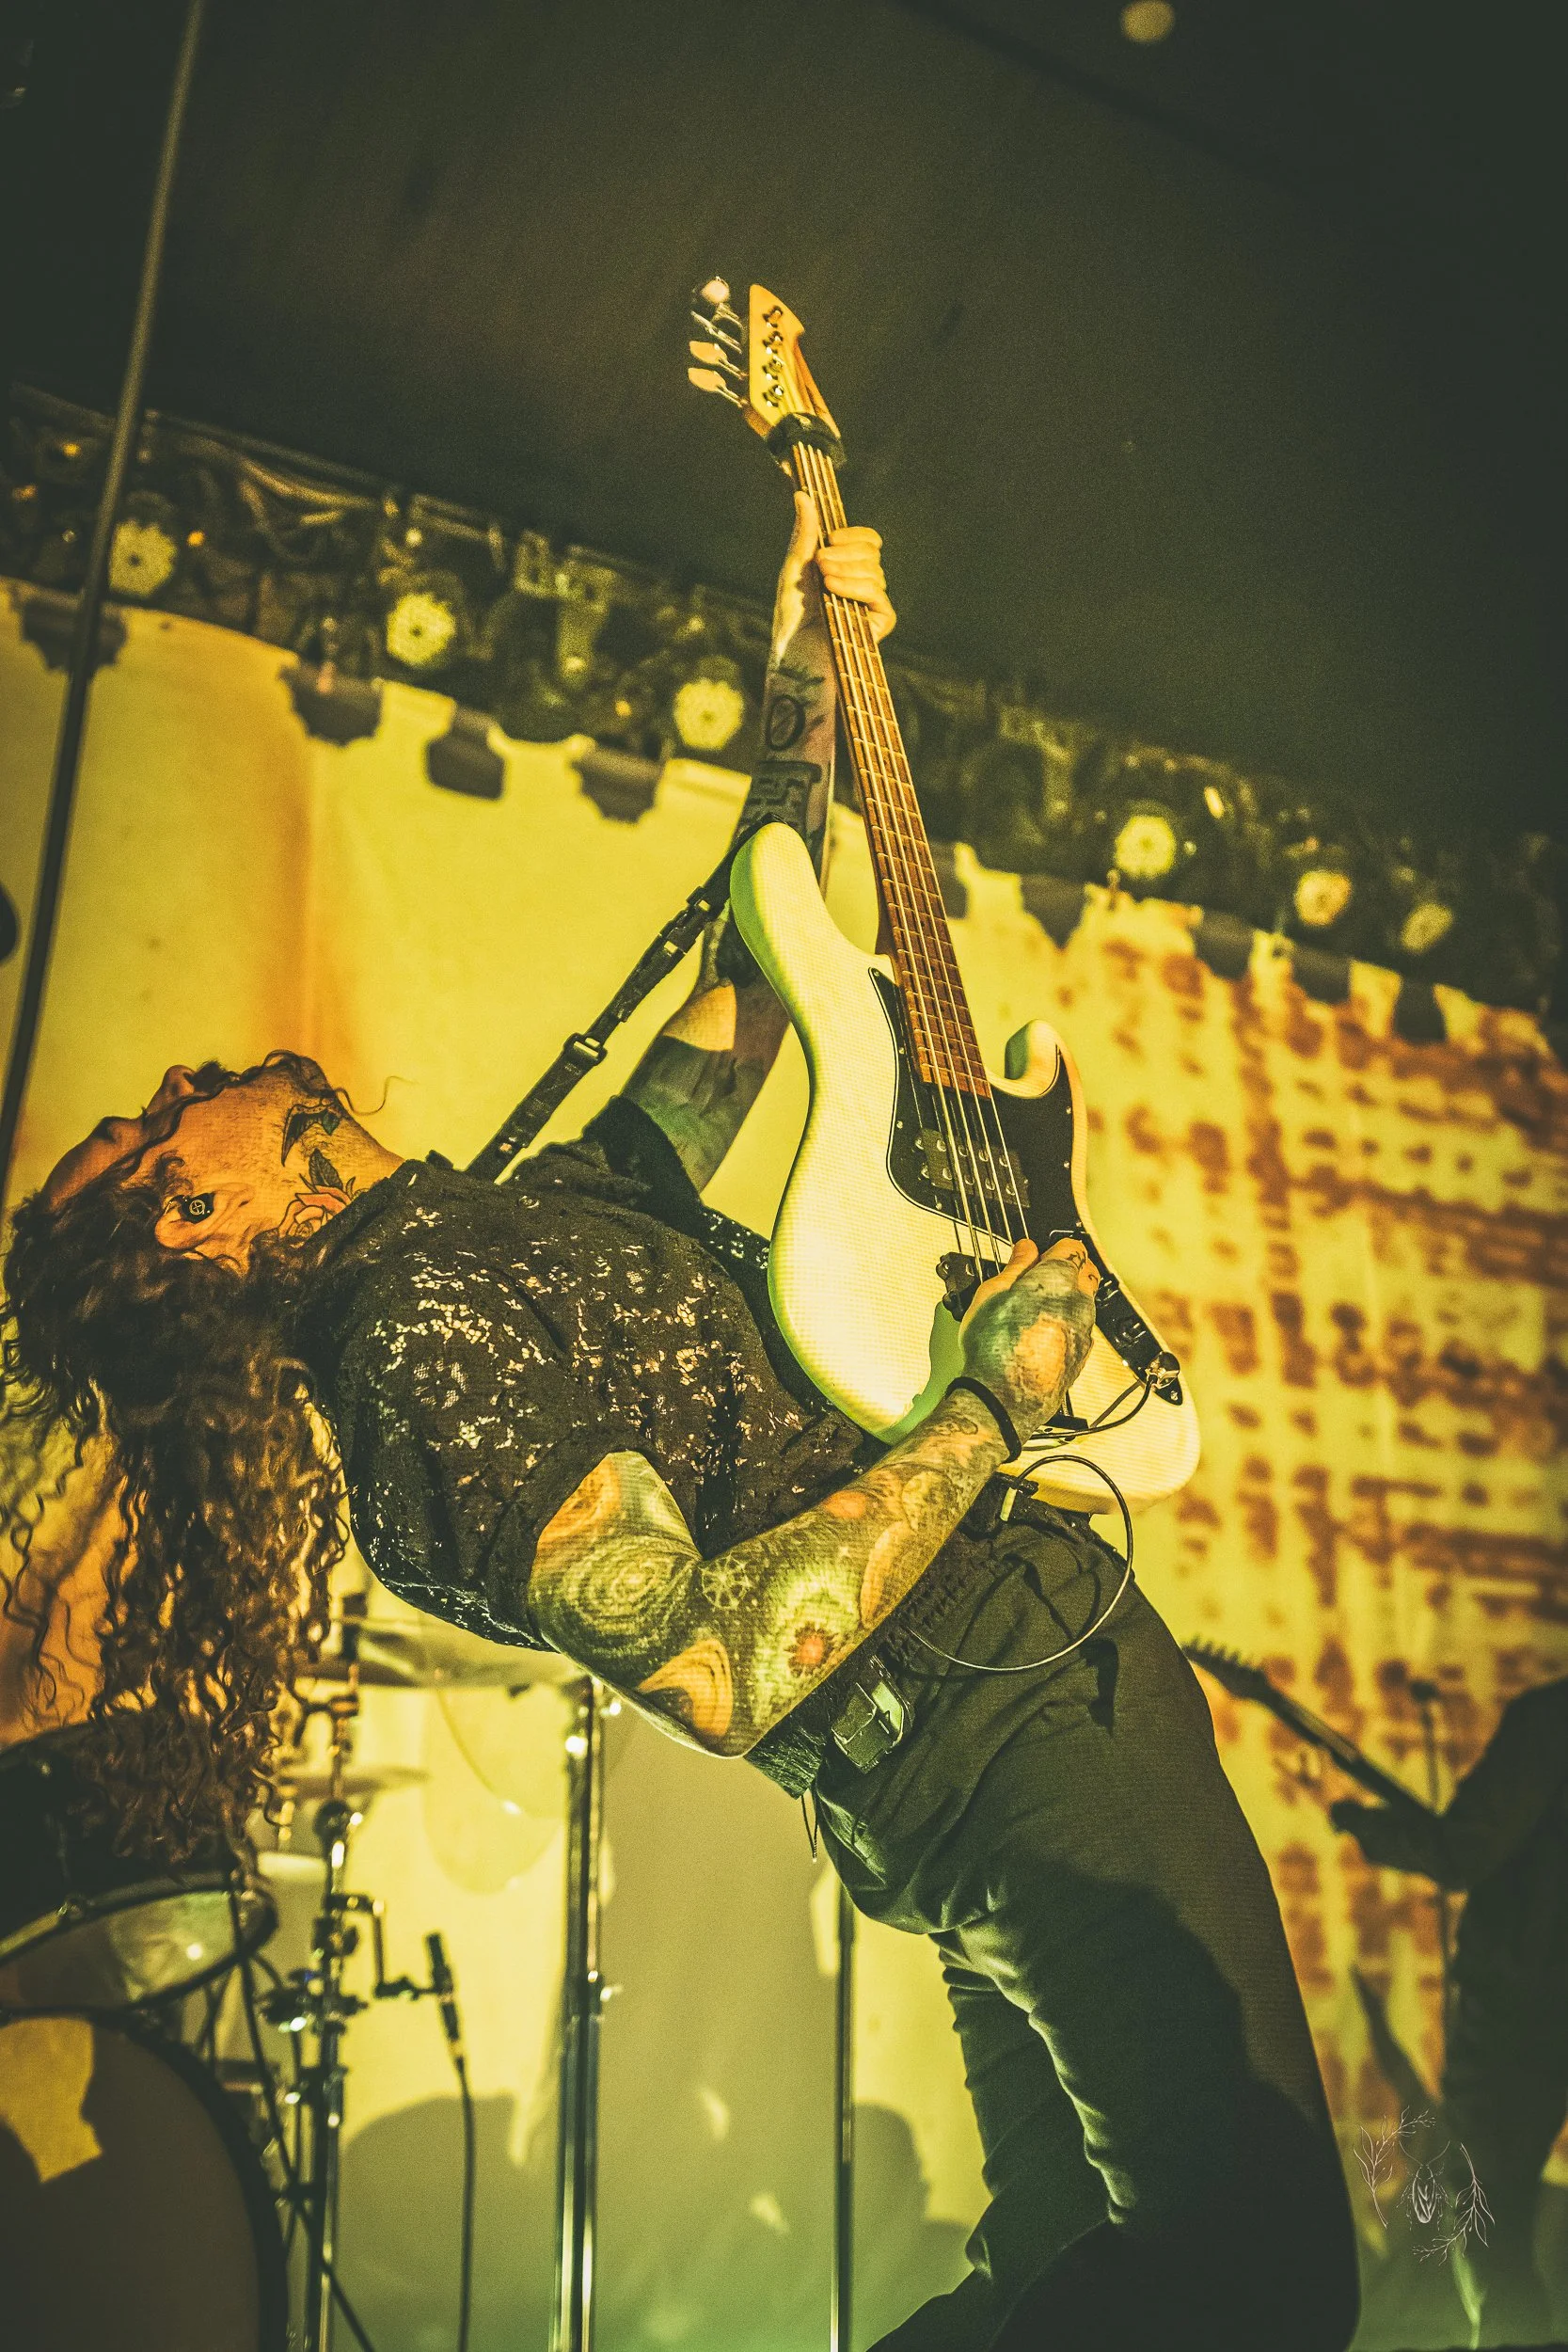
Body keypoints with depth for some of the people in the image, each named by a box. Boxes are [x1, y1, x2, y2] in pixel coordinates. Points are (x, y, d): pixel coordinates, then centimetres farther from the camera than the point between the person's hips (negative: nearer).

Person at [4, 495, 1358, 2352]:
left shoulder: (534, 1219, 14)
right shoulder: (418, 1327, -16)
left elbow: (747, 980, 22)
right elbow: (720, 1670, -26)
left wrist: (803, 687, 21)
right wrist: (995, 1403, -16)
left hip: (1037, 1671, 10)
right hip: (1006, 1721, -10)